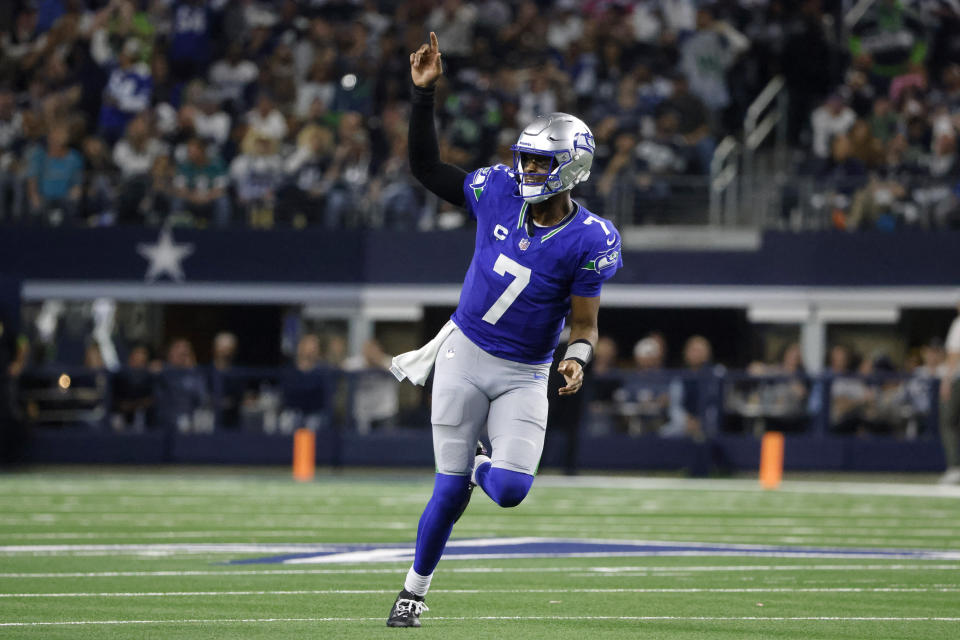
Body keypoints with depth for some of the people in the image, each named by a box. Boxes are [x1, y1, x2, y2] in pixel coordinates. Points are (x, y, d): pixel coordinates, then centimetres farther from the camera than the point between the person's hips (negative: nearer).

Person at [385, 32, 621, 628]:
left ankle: (480, 465, 25)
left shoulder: (590, 241, -14)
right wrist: (424, 94, -7)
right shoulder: (500, 192, -6)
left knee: (510, 490, -13)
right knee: (451, 491, 0)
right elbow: (427, 167, 3)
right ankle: (415, 588, 19)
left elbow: (584, 323, -8)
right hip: (465, 355, 1)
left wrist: (578, 359, -29)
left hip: (523, 376, -1)